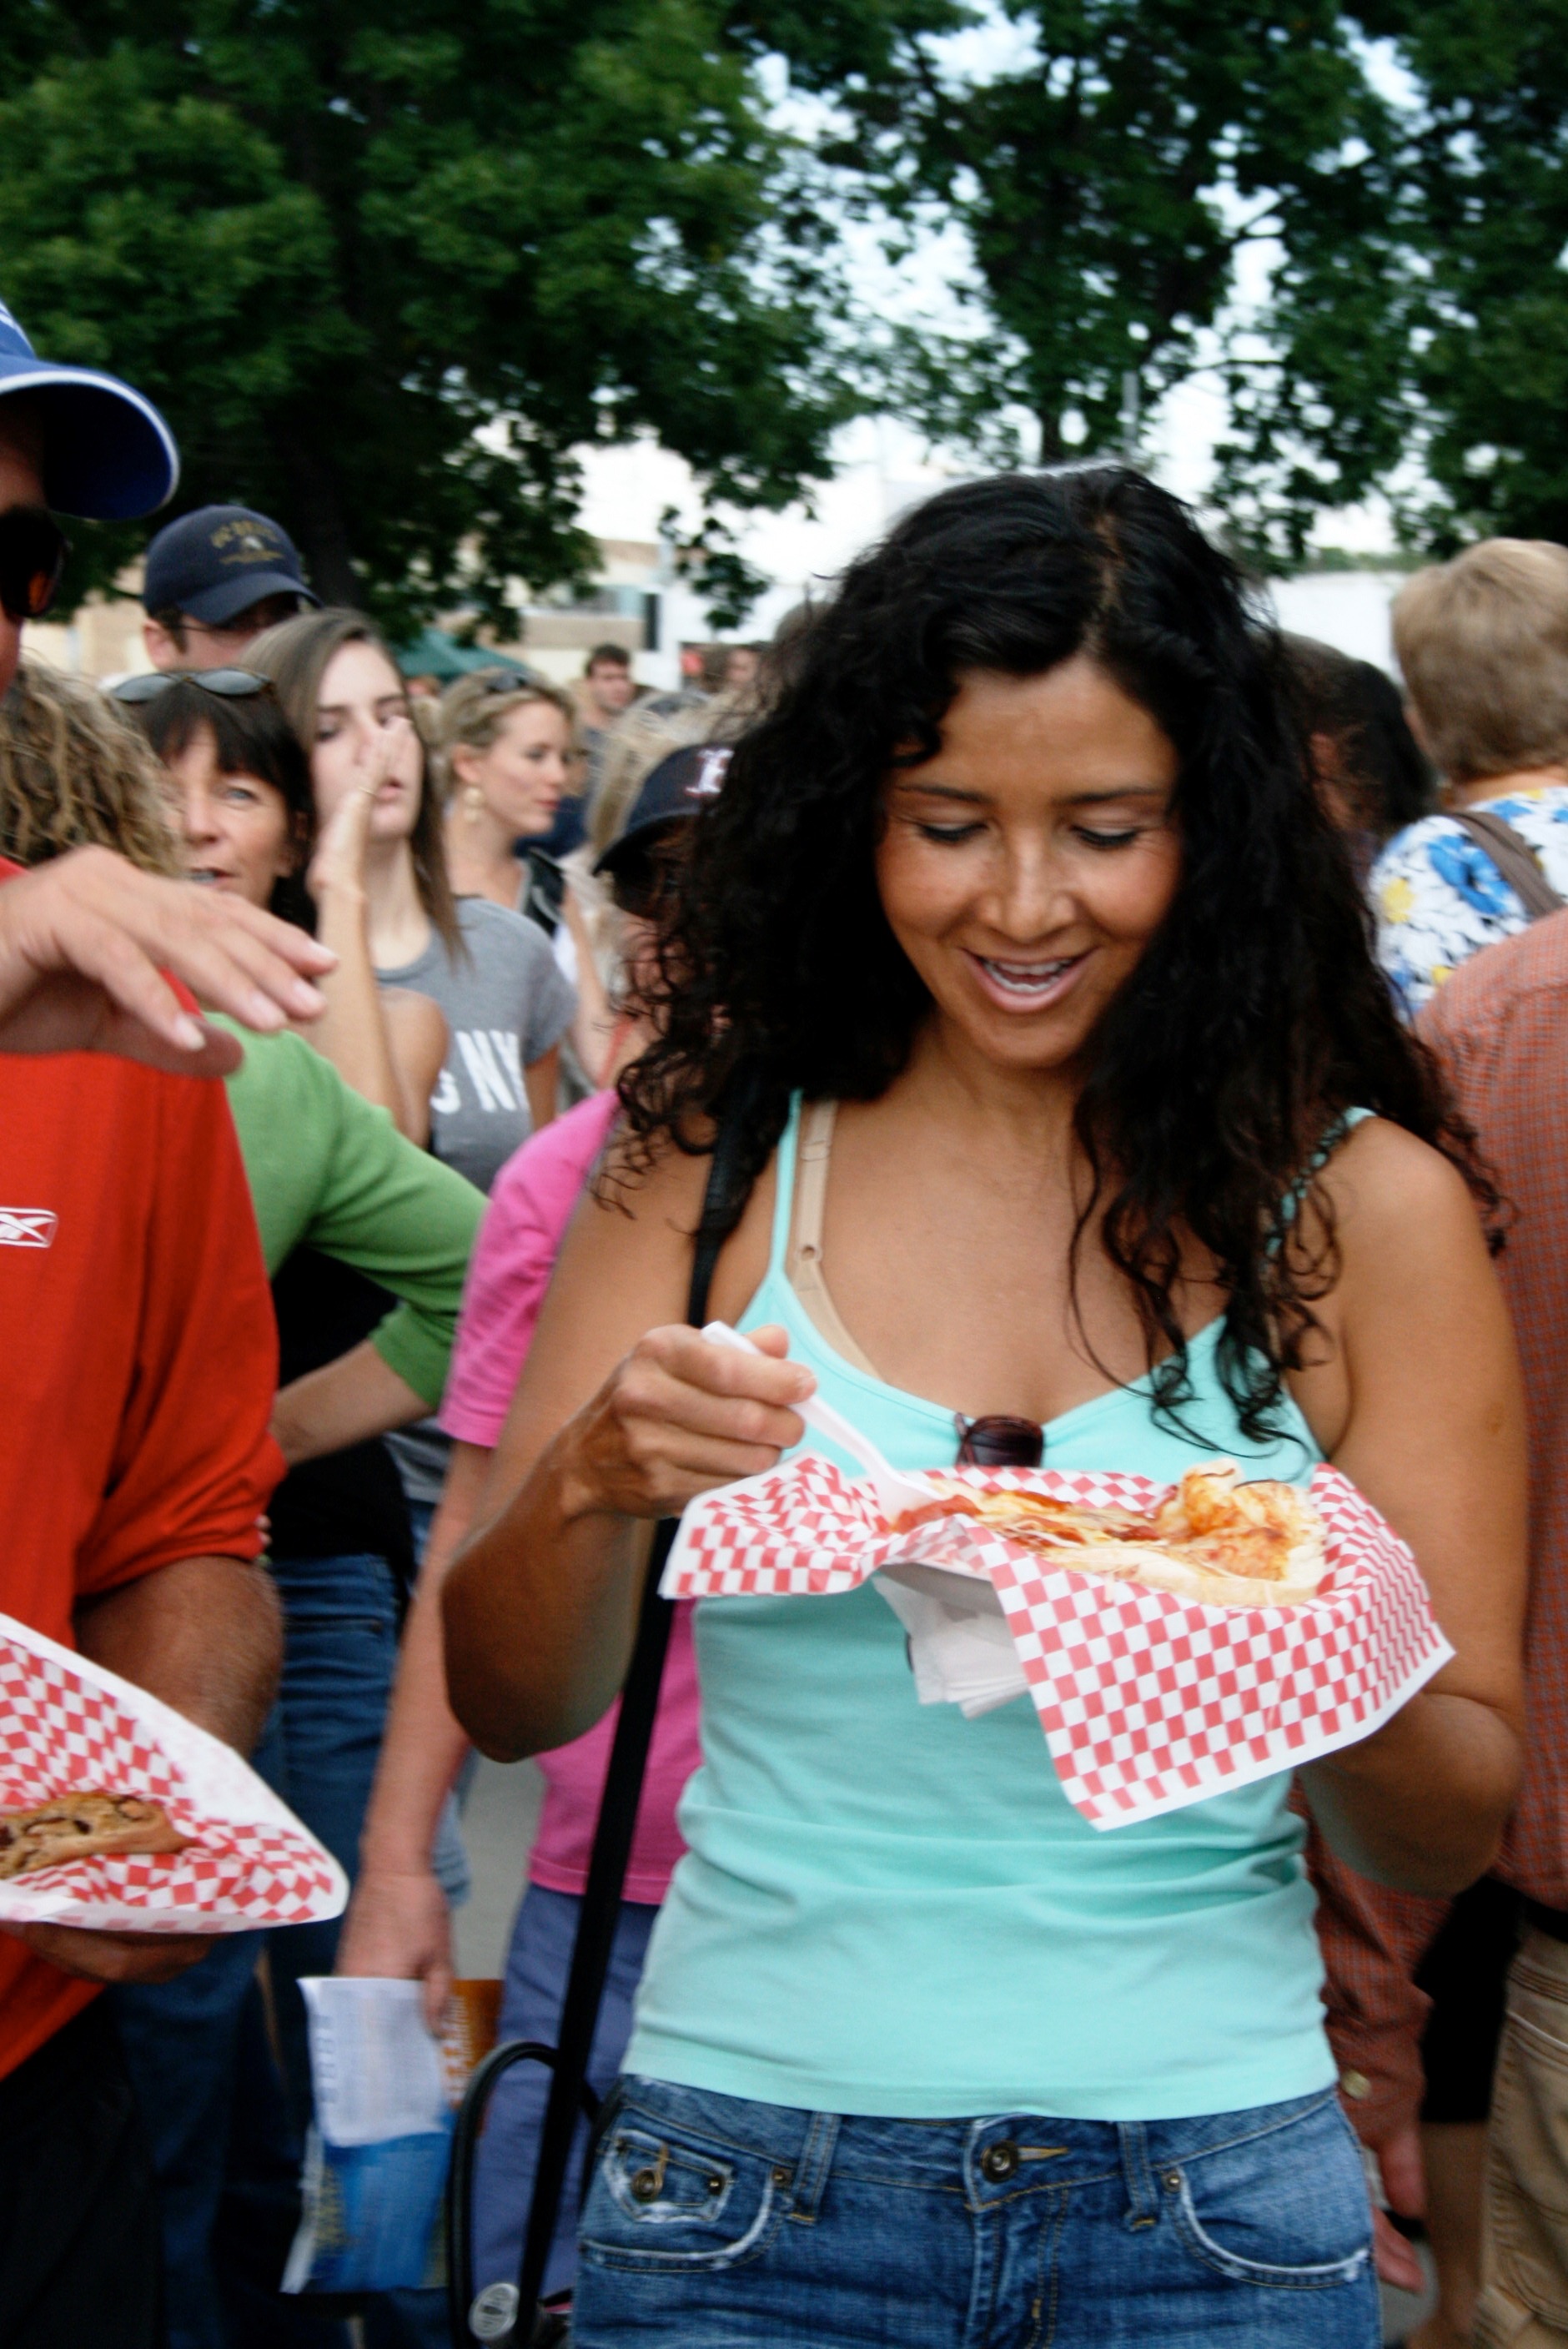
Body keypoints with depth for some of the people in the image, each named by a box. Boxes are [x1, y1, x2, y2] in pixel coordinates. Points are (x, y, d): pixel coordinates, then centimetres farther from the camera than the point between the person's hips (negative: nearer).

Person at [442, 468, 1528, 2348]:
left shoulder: (1364, 1200, -3)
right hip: (754, 2179, 1)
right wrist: (597, 1477, -20)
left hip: (1206, 2196, 0)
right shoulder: (714, 1150, 0)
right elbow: (510, 1703, 0)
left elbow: (1452, 1828, -2)